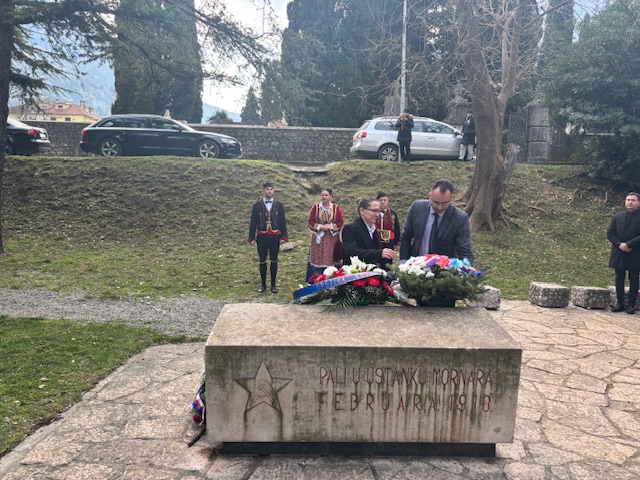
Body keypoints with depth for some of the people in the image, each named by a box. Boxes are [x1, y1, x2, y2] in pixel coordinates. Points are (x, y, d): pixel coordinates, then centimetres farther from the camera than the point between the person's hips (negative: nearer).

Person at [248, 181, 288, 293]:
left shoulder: (279, 205, 2)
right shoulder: (257, 205, -1)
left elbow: (282, 222, 5)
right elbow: (253, 223, 1)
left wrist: (283, 237, 0)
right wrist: (252, 238, -2)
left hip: (275, 237, 1)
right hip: (262, 237, -1)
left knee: (274, 261, 6)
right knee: (262, 261, 6)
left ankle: (273, 284, 16)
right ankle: (263, 284, 19)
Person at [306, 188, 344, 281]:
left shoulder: (336, 208, 2)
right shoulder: (315, 208, 3)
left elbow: (341, 222, 0)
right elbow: (310, 222, 1)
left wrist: (330, 226, -13)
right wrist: (320, 227, -12)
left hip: (332, 239, 0)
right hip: (318, 238, 0)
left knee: (330, 260, -1)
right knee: (317, 260, 0)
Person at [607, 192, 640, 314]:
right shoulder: (617, 216, 7)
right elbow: (610, 233, 4)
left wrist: (628, 244, -19)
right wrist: (619, 244, -11)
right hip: (619, 253, 3)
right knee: (619, 279, 8)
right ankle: (619, 303, 15)